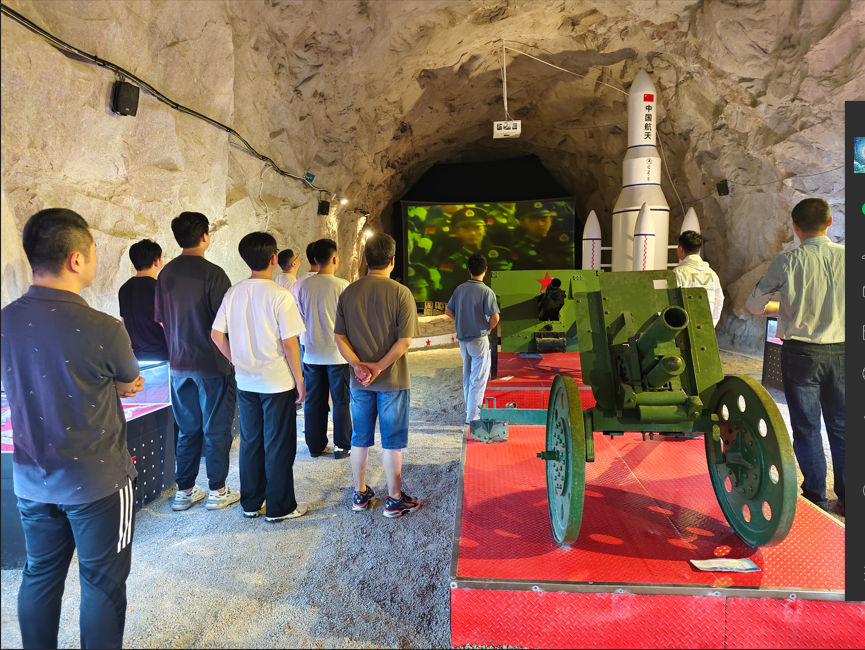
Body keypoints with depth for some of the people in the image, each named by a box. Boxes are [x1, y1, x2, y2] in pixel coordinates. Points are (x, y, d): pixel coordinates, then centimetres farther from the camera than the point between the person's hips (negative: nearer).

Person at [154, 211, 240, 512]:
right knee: (216, 429, 6)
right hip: (213, 364, -6)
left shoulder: (165, 274, 5)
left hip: (179, 364, 6)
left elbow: (160, 318, 11)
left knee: (187, 429, 16)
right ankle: (217, 491, 16)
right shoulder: (212, 273, -15)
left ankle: (184, 491, 24)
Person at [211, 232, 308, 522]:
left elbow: (217, 335, 4)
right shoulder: (280, 295, -15)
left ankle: (250, 503, 29)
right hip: (277, 383, -5)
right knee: (278, 445, 7)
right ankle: (279, 507, 19)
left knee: (250, 442, 17)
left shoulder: (233, 293, 1)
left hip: (245, 382, 6)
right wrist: (299, 380, -7)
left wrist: (238, 363, 14)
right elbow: (289, 343, -16)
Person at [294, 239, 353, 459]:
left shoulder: (303, 286, -1)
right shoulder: (342, 285, -12)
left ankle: (315, 445, 22)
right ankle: (342, 446, 15)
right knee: (341, 401, 8)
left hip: (312, 354, 4)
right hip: (337, 353, -4)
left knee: (314, 401, 12)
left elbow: (300, 319, 6)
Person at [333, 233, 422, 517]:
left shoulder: (348, 292, 0)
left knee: (360, 439, 16)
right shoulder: (400, 293, -13)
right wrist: (379, 367, -12)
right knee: (392, 441, 8)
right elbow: (404, 340, -17)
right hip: (392, 380, -4)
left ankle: (360, 494, 30)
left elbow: (339, 337, -1)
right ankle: (394, 499, 20)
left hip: (359, 381, 4)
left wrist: (358, 365, -7)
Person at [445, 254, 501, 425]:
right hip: (479, 339, -6)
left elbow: (448, 311, 6)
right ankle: (472, 416, 5)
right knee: (478, 379, 3)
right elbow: (495, 317, -22)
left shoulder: (460, 289, 0)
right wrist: (489, 328, -4)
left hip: (463, 339, 6)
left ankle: (470, 409, 33)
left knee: (467, 376, 19)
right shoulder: (486, 291, -16)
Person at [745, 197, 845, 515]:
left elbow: (754, 304, -4)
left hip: (801, 353, -3)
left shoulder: (788, 261, -11)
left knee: (806, 427, 9)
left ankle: (816, 498, 17)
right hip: (841, 351, 3)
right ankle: (846, 499, 24)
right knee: (841, 426, 14)